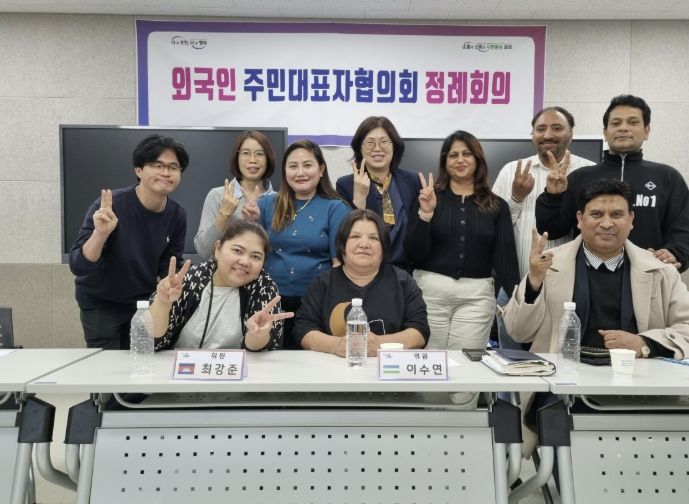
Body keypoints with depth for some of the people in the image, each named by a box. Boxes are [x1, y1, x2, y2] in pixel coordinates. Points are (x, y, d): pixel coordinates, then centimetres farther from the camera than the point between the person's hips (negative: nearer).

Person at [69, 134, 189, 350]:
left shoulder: (177, 216, -11)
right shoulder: (110, 206, -24)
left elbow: (169, 271, 0)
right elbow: (78, 266, -27)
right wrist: (100, 233, -42)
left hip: (144, 301, 4)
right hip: (101, 303, -3)